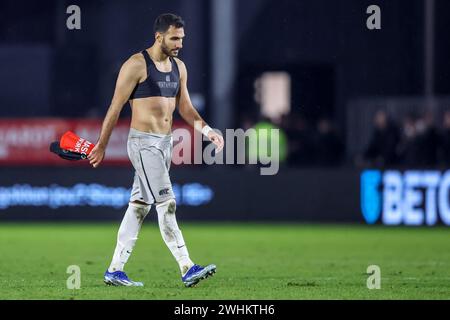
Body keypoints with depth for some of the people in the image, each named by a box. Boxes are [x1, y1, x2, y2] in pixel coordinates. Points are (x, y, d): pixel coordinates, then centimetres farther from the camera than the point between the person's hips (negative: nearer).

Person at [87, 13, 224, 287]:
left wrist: (207, 130, 0)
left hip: (166, 142, 8)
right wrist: (102, 146, -5)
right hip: (144, 142, -8)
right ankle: (187, 269, -18)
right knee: (166, 205, -13)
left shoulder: (179, 67, 11)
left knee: (139, 206, 10)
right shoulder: (136, 65, -12)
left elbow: (185, 107, 16)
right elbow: (116, 107, -8)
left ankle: (115, 270, 15)